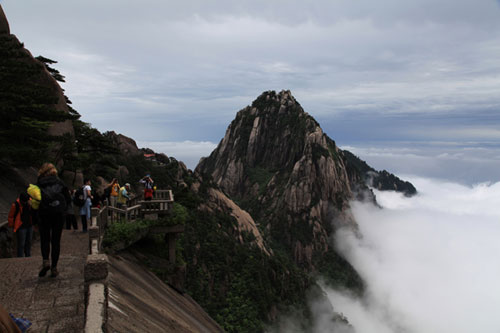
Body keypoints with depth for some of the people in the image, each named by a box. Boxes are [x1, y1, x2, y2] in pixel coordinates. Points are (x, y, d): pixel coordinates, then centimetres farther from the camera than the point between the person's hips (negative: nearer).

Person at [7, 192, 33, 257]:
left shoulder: (30, 202, -4)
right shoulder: (15, 205, -16)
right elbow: (10, 216, -4)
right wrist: (12, 226, 3)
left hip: (29, 226, 5)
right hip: (21, 227, -5)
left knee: (28, 243, 15)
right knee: (21, 244, -2)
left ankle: (28, 256, 29)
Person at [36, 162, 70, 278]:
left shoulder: (38, 184, 3)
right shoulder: (59, 182, 5)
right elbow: (68, 198, 5)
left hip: (44, 214, 0)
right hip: (59, 213, 1)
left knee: (44, 239, 12)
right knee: (56, 240, 6)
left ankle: (45, 261, -10)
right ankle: (54, 267, 6)